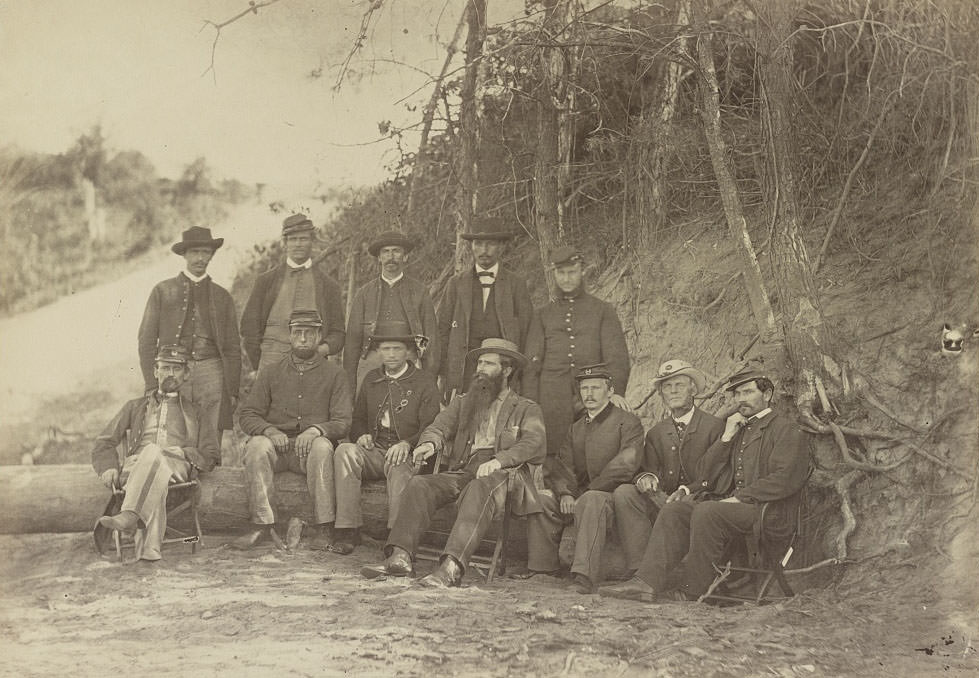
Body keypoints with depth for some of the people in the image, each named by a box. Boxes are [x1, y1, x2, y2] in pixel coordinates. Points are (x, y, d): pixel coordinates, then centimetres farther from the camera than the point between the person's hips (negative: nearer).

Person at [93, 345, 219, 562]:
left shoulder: (194, 412, 32)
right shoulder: (135, 407, 35)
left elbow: (210, 454, 20)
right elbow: (104, 442, 26)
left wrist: (185, 454, -3)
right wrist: (108, 467, 3)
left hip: (177, 466, -1)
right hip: (134, 466, 1)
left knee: (152, 453, -40)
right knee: (154, 480, -41)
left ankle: (129, 515, -61)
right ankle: (148, 549, -64)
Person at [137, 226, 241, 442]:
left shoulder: (222, 296, 16)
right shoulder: (162, 291, 12)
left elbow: (233, 349, 14)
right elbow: (146, 340, 8)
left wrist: (233, 392, 5)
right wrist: (152, 385, -2)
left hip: (212, 374, 1)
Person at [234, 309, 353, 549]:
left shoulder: (334, 374, 9)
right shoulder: (270, 372, 13)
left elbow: (342, 422, 1)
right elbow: (247, 415, 7)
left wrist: (317, 429, -21)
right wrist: (270, 431, -14)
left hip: (310, 446, -2)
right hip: (277, 446, 2)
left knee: (322, 447, -35)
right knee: (257, 445, -31)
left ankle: (323, 528, -31)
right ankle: (262, 526, -29)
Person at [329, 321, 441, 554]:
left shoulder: (424, 382, 6)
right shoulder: (371, 380, 20)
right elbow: (358, 419, 25)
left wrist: (407, 444, -21)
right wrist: (362, 435, 0)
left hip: (406, 455, -4)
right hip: (373, 452, 4)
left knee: (398, 466, -39)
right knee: (345, 451, -27)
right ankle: (348, 530, -31)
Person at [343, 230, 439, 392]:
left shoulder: (420, 292, 8)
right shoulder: (364, 294, 11)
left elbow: (431, 339, 7)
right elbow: (352, 339, 11)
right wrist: (349, 383, 6)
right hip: (371, 365, 1)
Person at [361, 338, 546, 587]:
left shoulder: (527, 409, 16)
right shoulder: (462, 402, 28)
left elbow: (534, 443, -3)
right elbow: (440, 426, 12)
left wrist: (499, 460, -21)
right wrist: (430, 443, -14)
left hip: (501, 476, -4)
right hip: (461, 472, 4)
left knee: (480, 490, -38)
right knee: (418, 484, -23)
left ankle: (451, 567, -52)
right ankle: (400, 556, -35)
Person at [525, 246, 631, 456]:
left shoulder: (603, 310, 11)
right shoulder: (543, 315, 16)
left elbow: (617, 356, 1)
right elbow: (532, 364, 12)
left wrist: (617, 391, -17)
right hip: (553, 399, 1)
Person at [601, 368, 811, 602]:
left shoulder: (787, 429, 1)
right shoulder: (736, 427, 25)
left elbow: (785, 479, -13)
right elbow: (706, 474, 18)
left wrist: (740, 498, -16)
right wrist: (726, 437, 6)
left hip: (765, 509, -7)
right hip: (729, 501, 7)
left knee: (705, 512, -31)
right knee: (673, 510, -14)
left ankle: (693, 588, -23)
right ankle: (648, 581, -25)